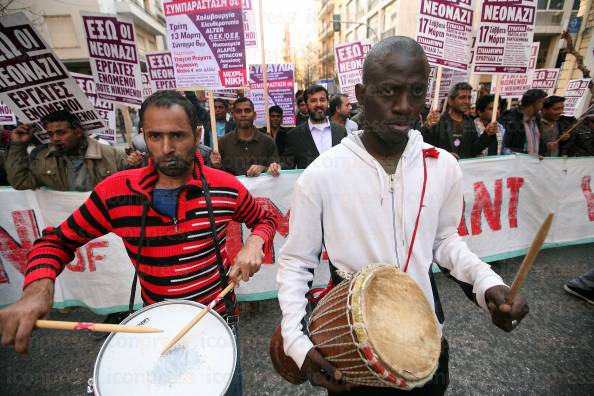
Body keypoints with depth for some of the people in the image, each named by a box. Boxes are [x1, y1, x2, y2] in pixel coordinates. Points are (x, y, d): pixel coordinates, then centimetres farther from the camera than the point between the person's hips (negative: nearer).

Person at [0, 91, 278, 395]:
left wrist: (254, 244, -19)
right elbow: (57, 240, 0)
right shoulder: (115, 192, -14)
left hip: (219, 318, 0)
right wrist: (38, 289, -20)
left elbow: (265, 220, 2)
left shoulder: (225, 187, -15)